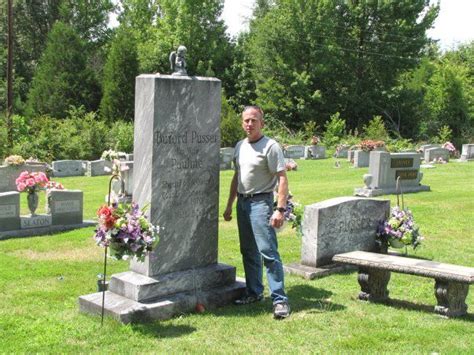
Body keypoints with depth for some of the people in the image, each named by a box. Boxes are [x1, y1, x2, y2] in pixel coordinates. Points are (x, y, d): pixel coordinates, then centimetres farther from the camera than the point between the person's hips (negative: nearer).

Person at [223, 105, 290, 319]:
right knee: (248, 252, 13)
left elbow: (282, 179, -16)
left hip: (261, 202, -8)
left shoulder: (270, 147, -11)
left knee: (268, 252, -11)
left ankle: (280, 299, -8)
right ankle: (254, 292, 25)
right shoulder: (240, 146, 13)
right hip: (242, 202, 8)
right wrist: (229, 205, 21)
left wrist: (280, 209, -23)